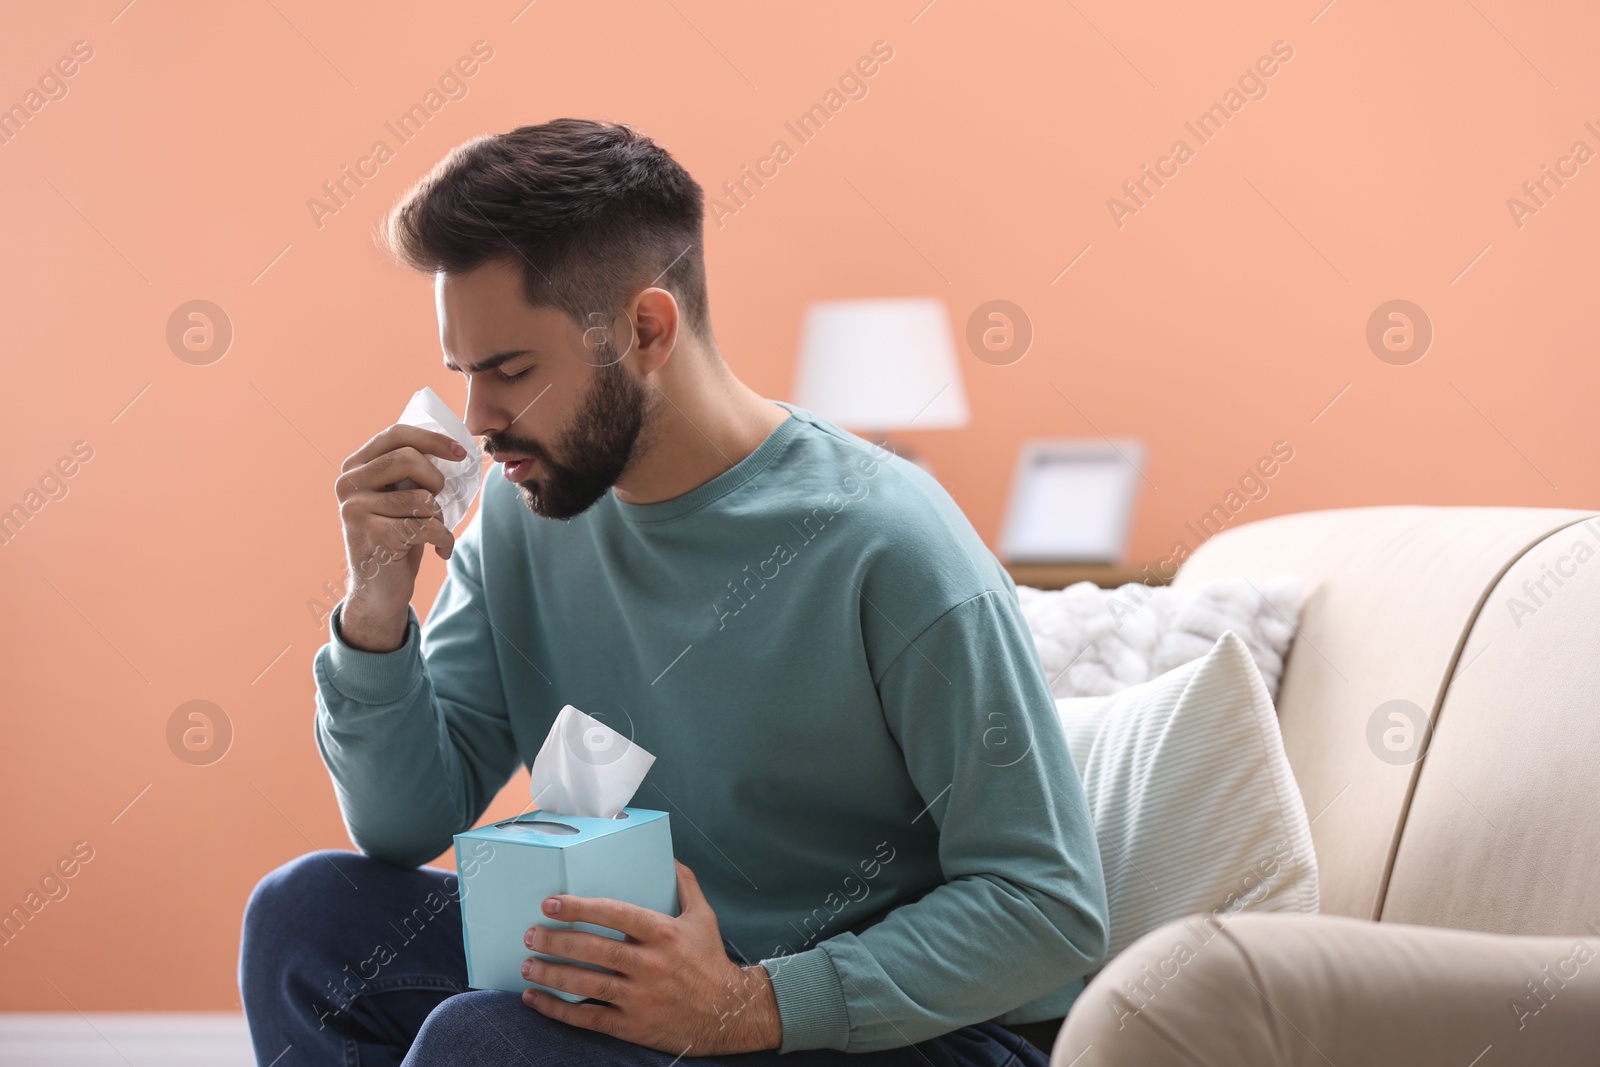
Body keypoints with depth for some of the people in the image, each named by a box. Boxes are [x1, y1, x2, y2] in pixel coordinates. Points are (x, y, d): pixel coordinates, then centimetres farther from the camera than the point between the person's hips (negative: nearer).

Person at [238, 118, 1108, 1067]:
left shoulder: (884, 550, -20)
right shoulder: (525, 517, 1)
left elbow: (1053, 910, -19)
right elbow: (406, 824, 4)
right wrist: (378, 607, -13)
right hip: (640, 980, 7)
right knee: (312, 909, -9)